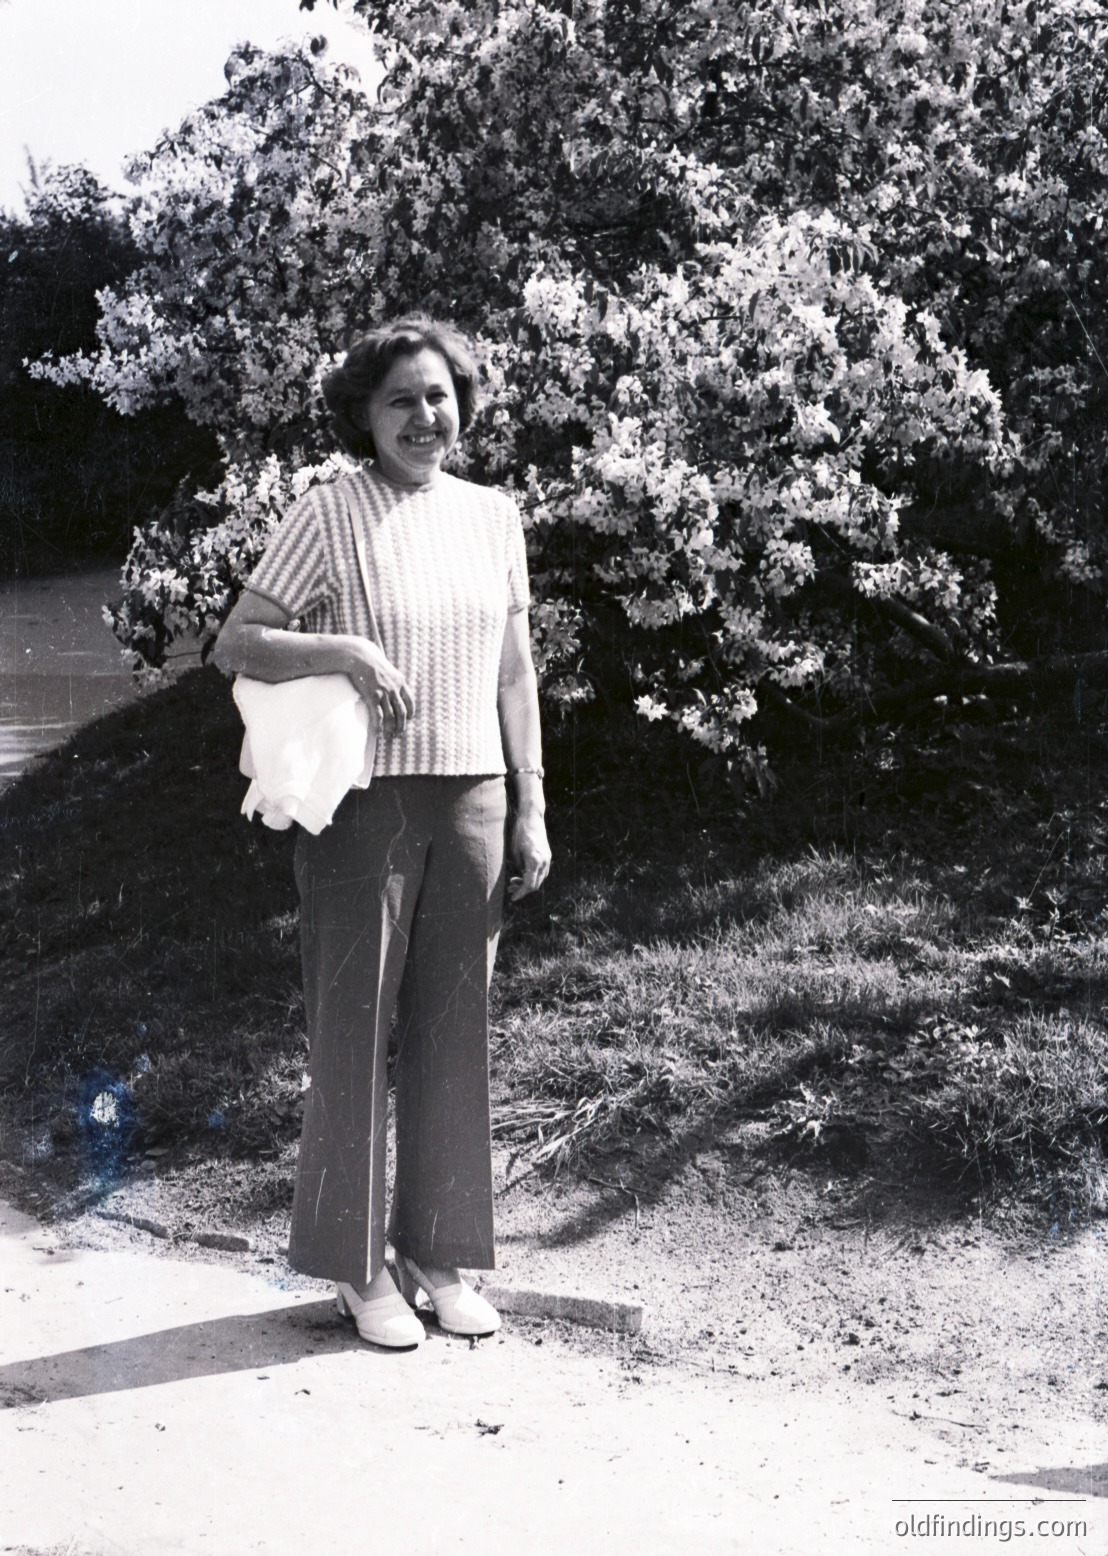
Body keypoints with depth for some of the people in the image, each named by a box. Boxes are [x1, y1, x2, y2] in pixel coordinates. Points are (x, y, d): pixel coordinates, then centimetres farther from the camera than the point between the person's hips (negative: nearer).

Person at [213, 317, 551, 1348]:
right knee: (355, 1023, 2)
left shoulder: (493, 516, 10)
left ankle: (435, 1252, 22)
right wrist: (348, 650, -22)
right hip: (362, 800, -4)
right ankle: (355, 1266, 14)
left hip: (470, 800, 4)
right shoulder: (330, 514, -4)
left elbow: (514, 671, 13)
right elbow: (234, 646, -7)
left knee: (452, 1028, 9)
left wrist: (531, 809, 10)